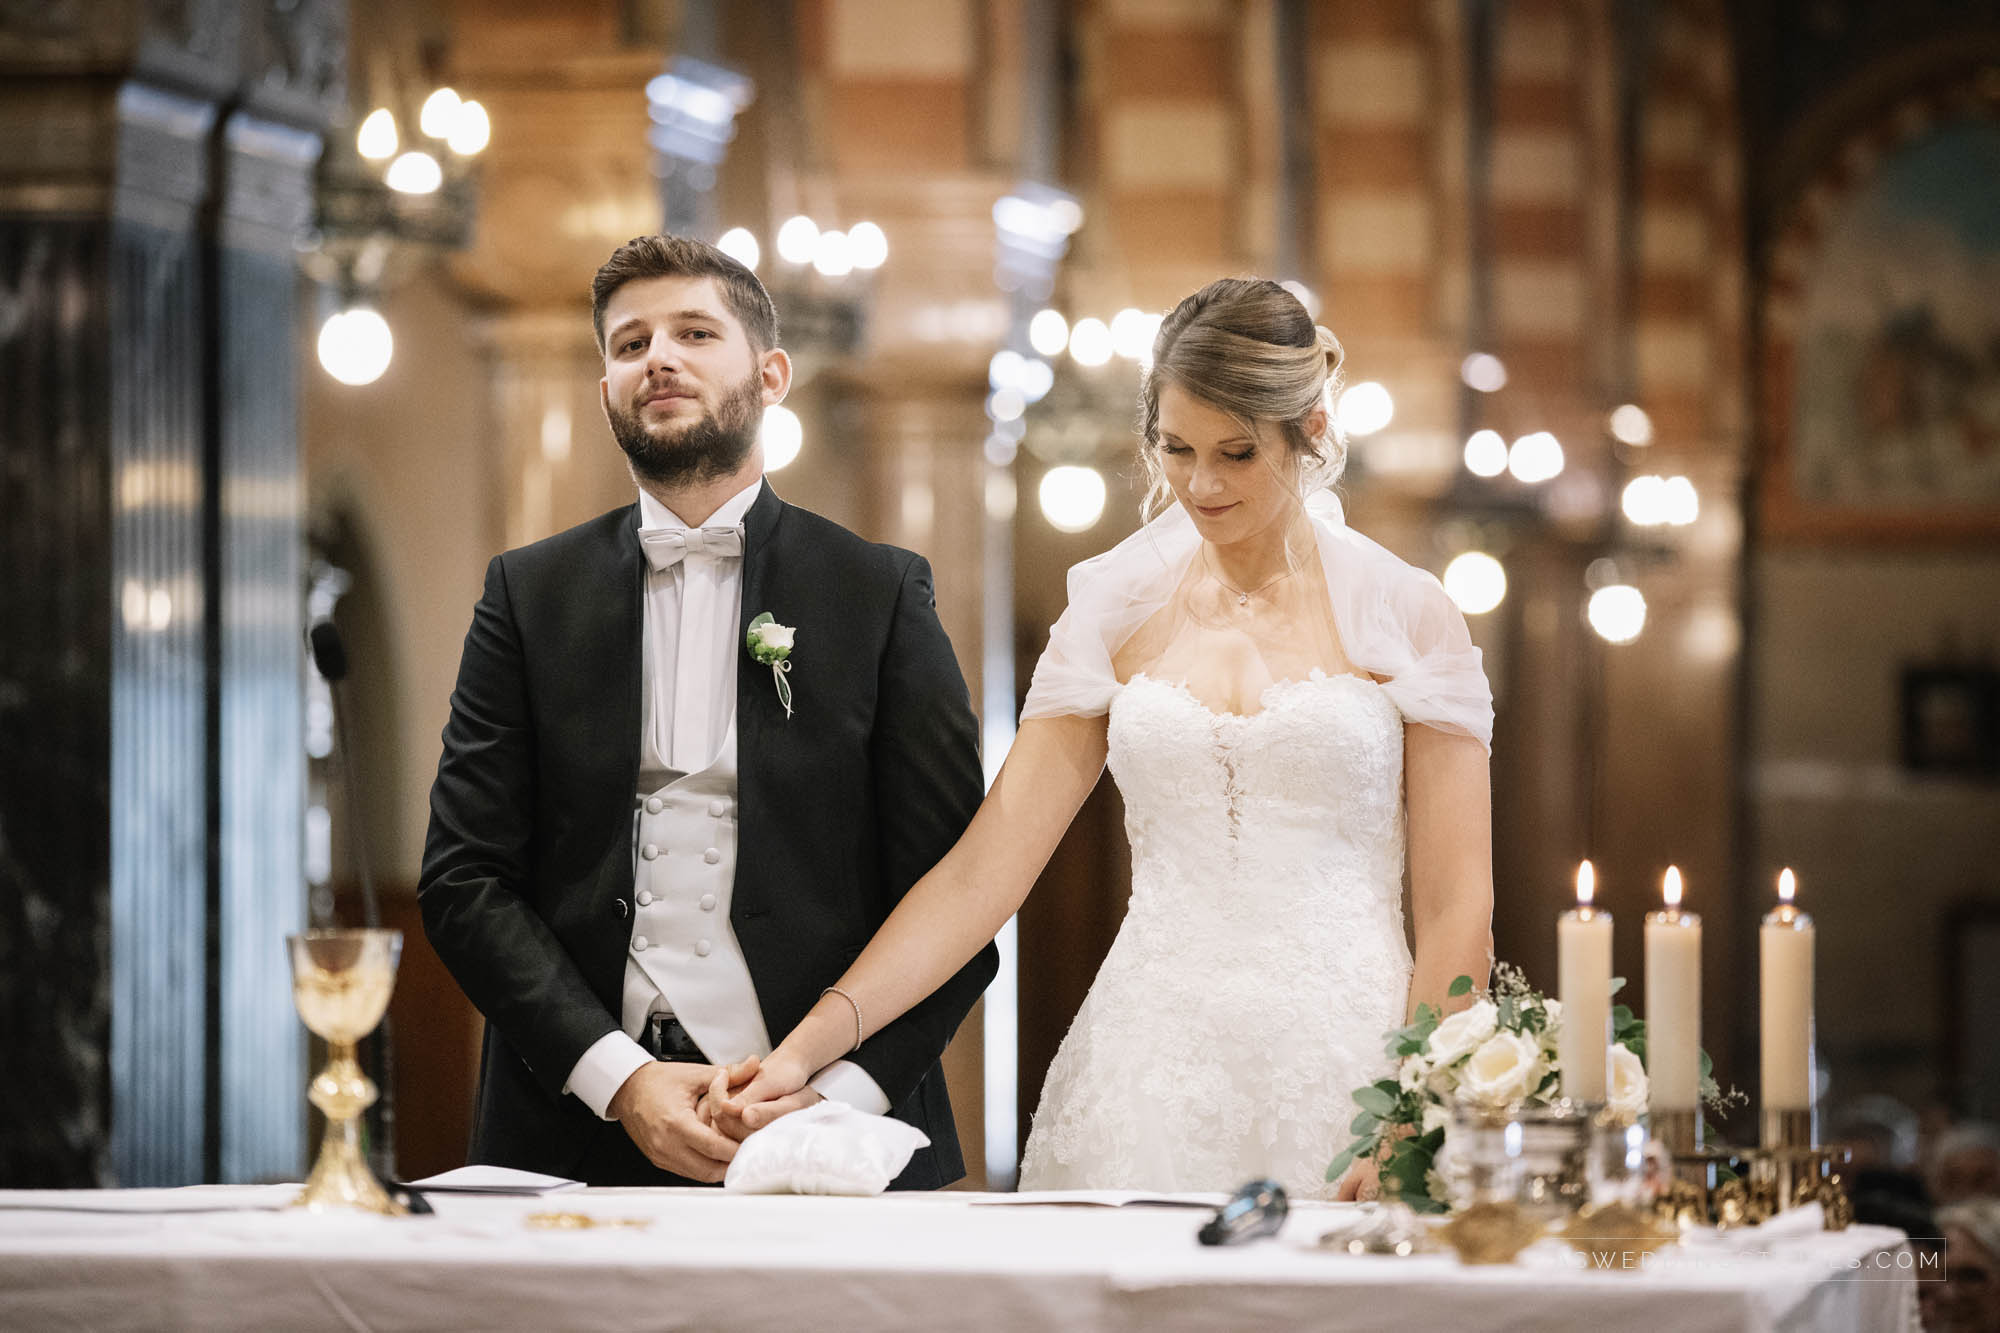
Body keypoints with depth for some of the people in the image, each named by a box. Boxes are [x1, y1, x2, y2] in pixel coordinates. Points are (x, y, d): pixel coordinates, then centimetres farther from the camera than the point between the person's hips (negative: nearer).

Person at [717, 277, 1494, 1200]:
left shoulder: (1407, 617, 2)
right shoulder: (1116, 613, 8)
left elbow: (1456, 908, -1)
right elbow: (982, 870, 3)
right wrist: (806, 1048, -7)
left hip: (1341, 1071, -2)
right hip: (1146, 1076, 2)